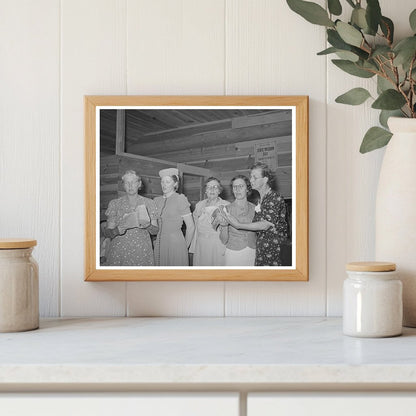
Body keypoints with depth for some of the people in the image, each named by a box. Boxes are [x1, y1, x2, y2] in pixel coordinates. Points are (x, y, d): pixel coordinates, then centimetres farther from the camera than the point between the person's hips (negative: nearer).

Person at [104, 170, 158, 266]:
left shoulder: (148, 203, 6)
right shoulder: (115, 203, 4)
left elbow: (155, 230, 5)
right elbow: (107, 232, 1)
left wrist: (148, 226, -17)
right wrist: (116, 231, -21)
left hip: (141, 250, 0)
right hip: (119, 250, 0)